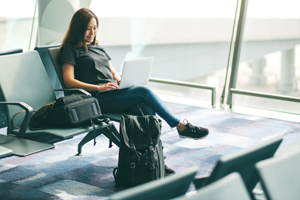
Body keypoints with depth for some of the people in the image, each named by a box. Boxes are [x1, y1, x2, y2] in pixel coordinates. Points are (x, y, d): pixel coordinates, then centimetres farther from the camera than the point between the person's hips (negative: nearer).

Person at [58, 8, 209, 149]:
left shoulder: (98, 48, 28)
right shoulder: (70, 50, 5)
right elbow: (69, 82, -9)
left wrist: (121, 81, 2)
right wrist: (99, 87, -19)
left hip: (113, 91, 7)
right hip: (98, 99, -7)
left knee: (146, 108, -25)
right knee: (144, 91, -25)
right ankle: (181, 126, -18)